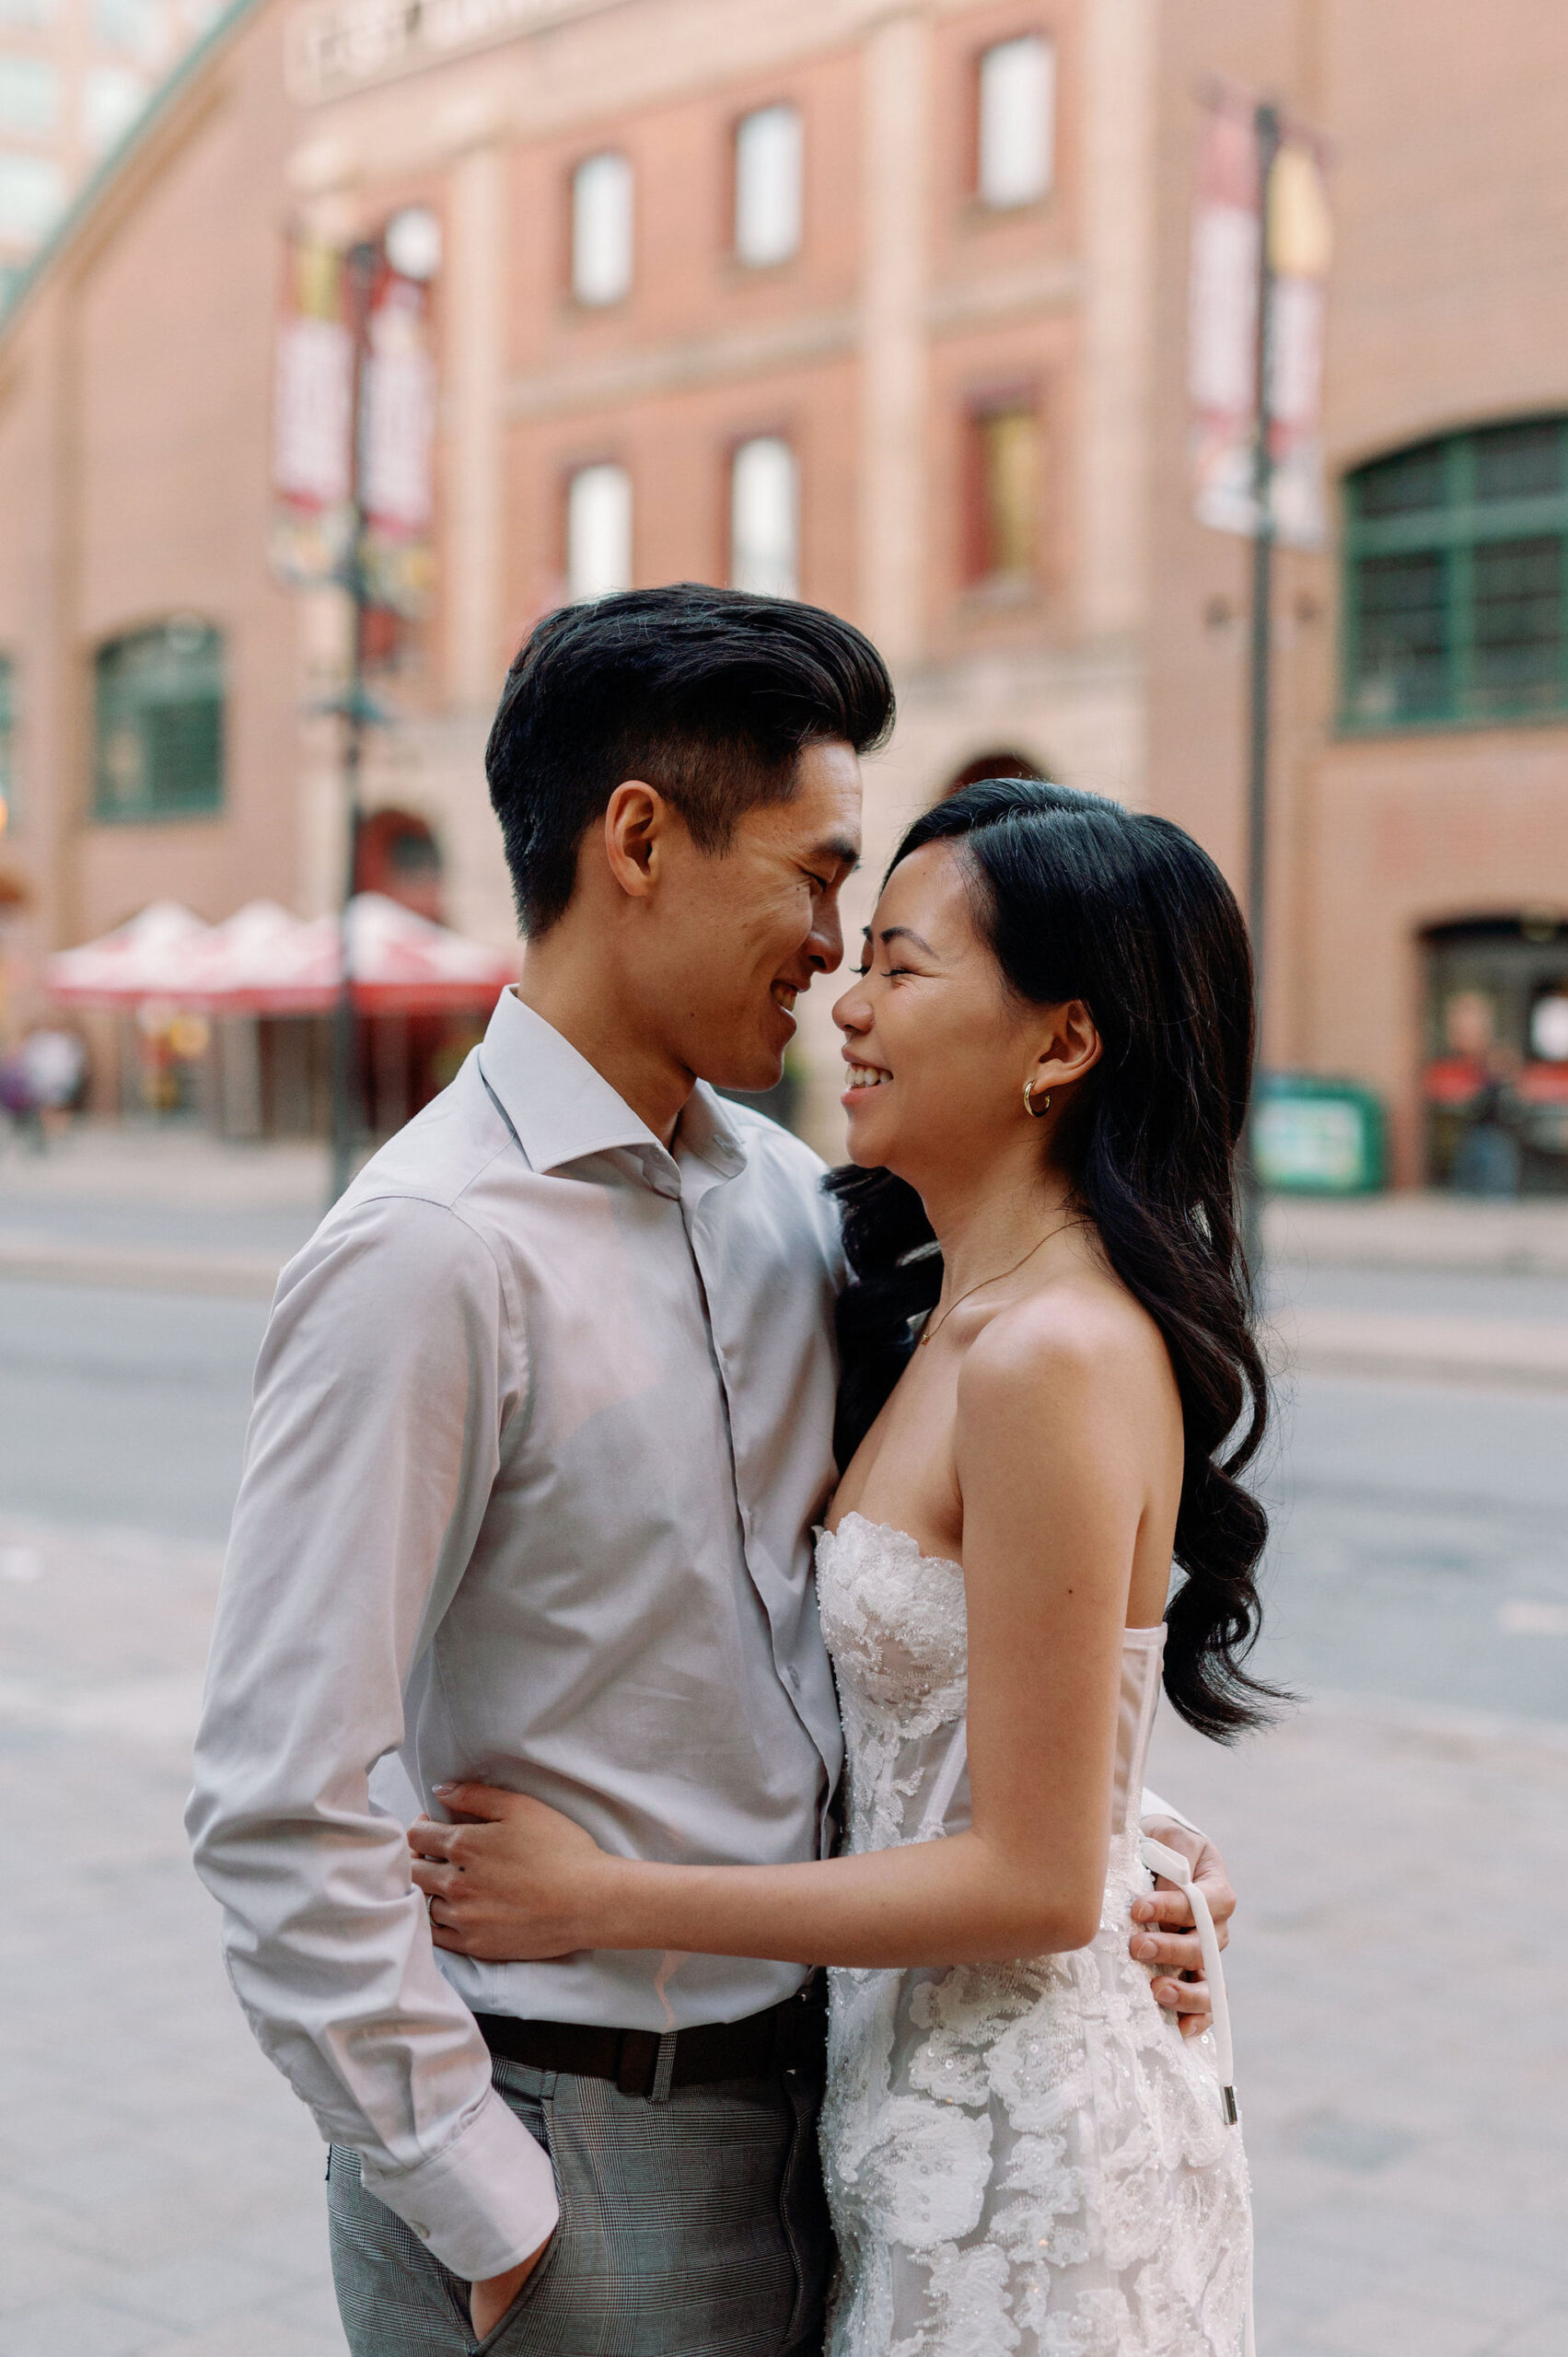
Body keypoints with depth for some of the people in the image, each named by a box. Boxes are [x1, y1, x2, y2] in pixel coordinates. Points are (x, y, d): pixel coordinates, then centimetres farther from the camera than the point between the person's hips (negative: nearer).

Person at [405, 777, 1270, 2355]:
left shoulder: (1056, 1357, -24)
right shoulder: (954, 1312, 5)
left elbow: (1032, 1881, -22)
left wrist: (601, 1899, -18)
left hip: (1022, 2165, -8)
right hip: (927, 2104, 8)